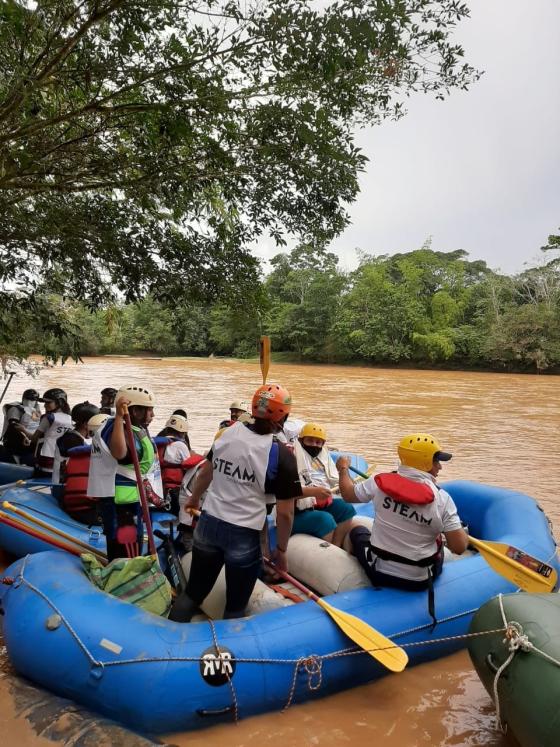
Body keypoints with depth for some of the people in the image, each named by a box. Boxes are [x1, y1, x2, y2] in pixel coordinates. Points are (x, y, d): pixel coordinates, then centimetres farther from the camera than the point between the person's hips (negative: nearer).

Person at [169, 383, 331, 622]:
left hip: (208, 525, 5)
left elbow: (205, 472, 14)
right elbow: (285, 513, -12)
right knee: (235, 607, 15)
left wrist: (194, 498, 32)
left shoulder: (228, 433, -2)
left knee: (193, 594, 20)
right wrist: (281, 550, 3)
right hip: (244, 537, -5)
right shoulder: (282, 456, -16)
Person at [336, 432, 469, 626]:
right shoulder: (442, 499, -17)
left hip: (377, 573, 1)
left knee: (358, 531, 28)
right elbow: (459, 548, -16)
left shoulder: (381, 481, -14)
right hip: (419, 582, 0)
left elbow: (348, 494, 4)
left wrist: (343, 469, 22)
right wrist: (463, 533, 7)